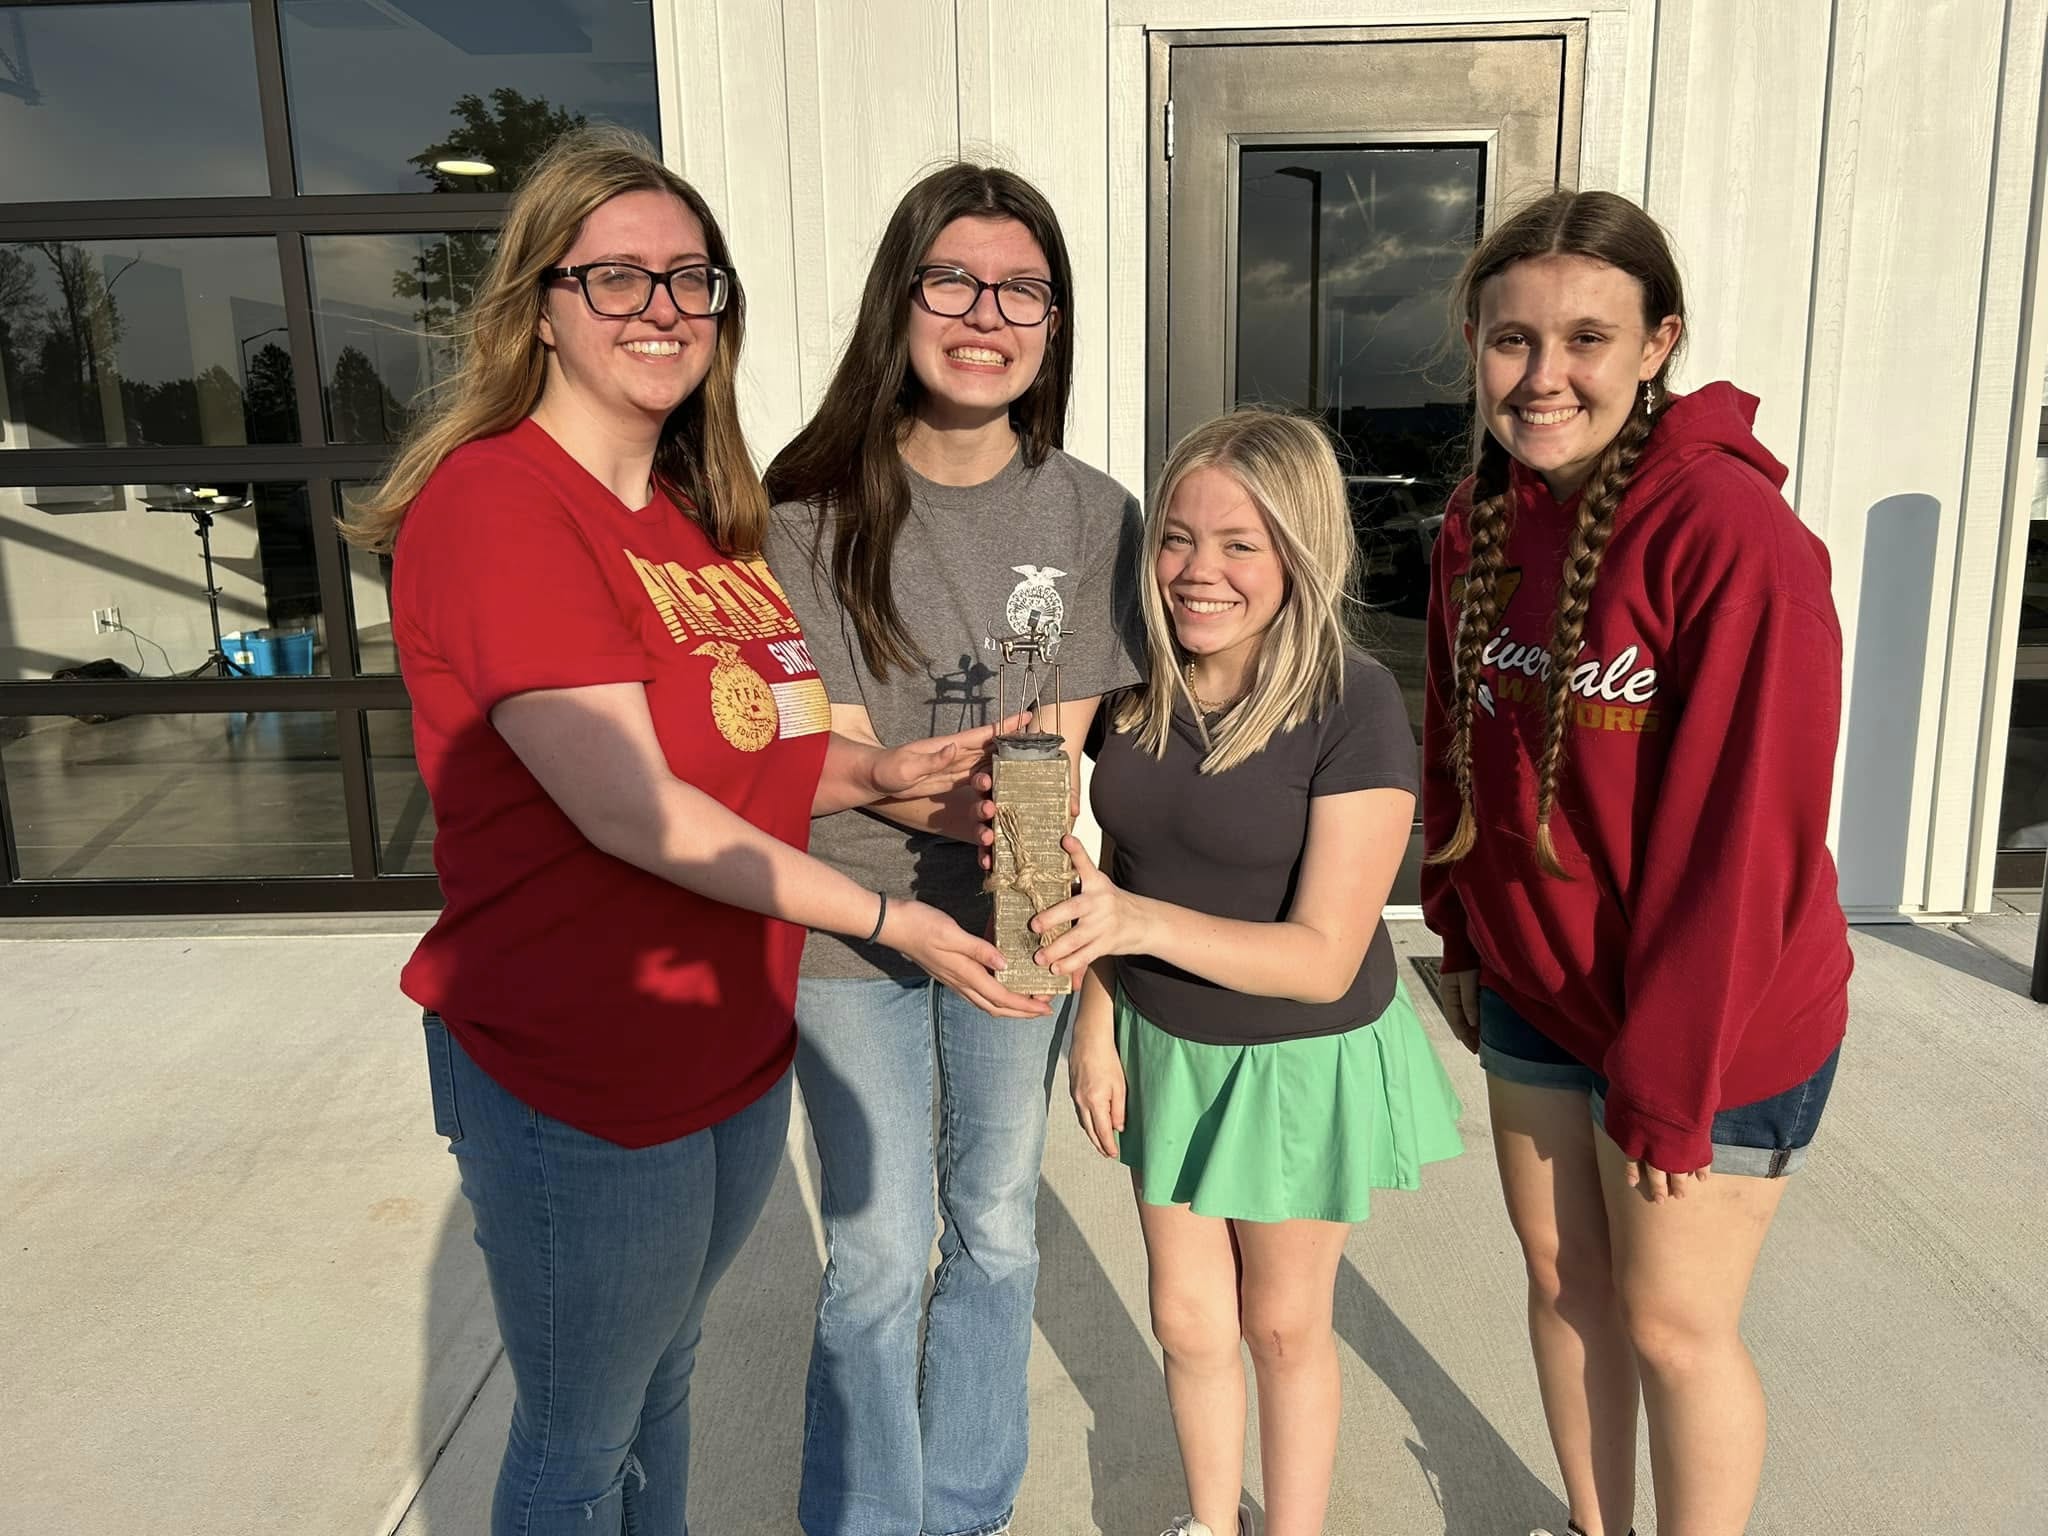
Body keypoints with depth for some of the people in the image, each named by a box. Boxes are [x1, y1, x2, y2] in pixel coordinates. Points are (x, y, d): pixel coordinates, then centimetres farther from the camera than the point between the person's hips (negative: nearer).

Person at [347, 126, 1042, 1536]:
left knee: (663, 1379, 27)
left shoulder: (701, 518, 9)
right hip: (580, 1080, -7)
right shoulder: (494, 504, -18)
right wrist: (887, 918, -19)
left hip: (738, 1048, 8)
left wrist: (876, 773, -5)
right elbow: (627, 807, -24)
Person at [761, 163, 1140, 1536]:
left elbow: (1058, 753, -6)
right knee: (879, 1258, 7)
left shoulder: (1092, 515, -6)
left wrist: (970, 797, -29)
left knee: (997, 1230, 18)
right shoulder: (812, 509, -12)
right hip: (852, 927, -2)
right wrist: (987, 788, -31)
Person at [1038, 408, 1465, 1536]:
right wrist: (1094, 1030, -1)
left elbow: (1325, 958, -25)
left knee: (1282, 1325, 16)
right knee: (1187, 1320, 18)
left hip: (1301, 1059, -4)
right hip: (1162, 1048, 4)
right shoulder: (1142, 685, -6)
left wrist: (1147, 922, -37)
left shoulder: (1352, 705, -23)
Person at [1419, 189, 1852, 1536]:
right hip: (1533, 989, 6)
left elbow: (1744, 831, -22)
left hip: (1709, 1013, -6)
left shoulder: (1732, 530, -22)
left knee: (1673, 1321, 10)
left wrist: (1669, 1078, -18)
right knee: (1563, 1278, 20)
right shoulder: (1481, 524, 0)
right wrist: (1465, 933, 8)